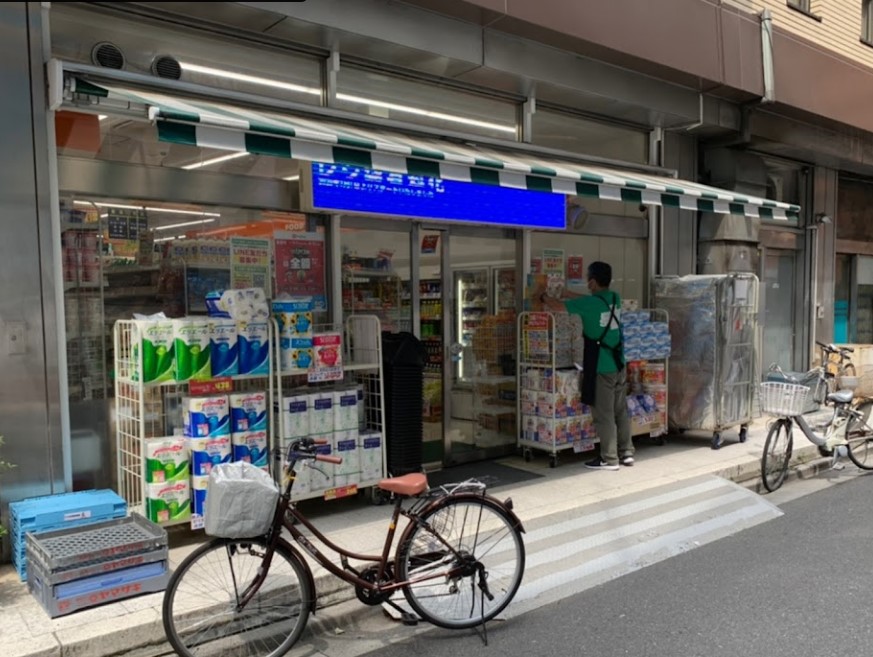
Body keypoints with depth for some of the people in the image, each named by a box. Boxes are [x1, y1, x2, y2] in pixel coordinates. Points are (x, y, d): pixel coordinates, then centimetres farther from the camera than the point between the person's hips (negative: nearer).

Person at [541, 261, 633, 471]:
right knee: (621, 411, 15)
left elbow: (556, 306, -4)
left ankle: (609, 459, 6)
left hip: (600, 367, -7)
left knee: (604, 415, 1)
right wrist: (570, 294, 34)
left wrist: (544, 297, 17)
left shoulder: (589, 303, -15)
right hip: (618, 364, 7)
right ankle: (626, 452, 23)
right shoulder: (615, 298, 5)